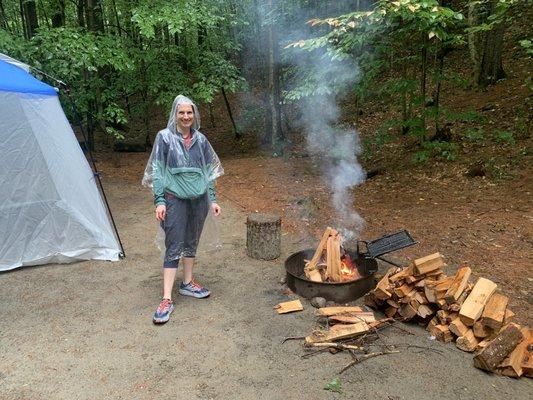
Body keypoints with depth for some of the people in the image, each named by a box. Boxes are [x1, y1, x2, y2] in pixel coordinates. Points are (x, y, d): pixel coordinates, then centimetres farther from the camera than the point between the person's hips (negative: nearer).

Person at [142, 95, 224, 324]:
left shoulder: (200, 139, 5)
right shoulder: (164, 137, -4)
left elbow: (208, 172, 11)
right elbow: (157, 172, -5)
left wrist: (212, 199, 9)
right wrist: (159, 201, -12)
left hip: (199, 199, 4)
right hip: (175, 200, -4)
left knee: (192, 243, 15)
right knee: (174, 247, -5)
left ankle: (187, 283, 32)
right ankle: (167, 299, 0)